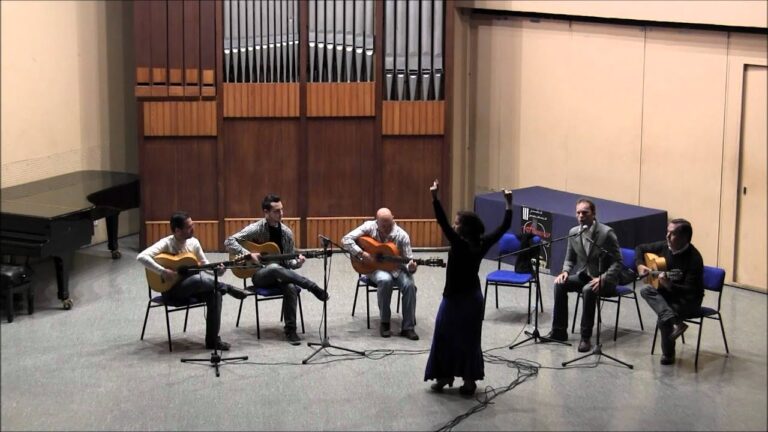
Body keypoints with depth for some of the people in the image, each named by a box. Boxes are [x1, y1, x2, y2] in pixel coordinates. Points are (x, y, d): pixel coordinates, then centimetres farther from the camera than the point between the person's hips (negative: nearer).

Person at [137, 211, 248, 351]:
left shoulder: (193, 242, 3)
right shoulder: (166, 243, -15)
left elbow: (204, 264, 11)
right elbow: (142, 257, -28)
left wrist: (217, 270, -10)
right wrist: (163, 271, -34)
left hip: (192, 286, 6)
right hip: (170, 288, -6)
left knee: (214, 292, -23)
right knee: (199, 278, -37)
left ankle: (212, 339, -17)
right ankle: (228, 288, -10)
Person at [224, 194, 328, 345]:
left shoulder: (286, 232, 5)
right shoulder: (256, 229, -8)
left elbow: (289, 261, 10)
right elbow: (229, 242, -13)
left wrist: (297, 262, -13)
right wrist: (249, 254, -24)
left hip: (281, 275, 3)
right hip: (260, 275, -3)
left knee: (291, 287, -33)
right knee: (274, 268, -40)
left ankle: (290, 330, -22)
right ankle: (313, 288, -33)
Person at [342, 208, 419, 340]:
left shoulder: (402, 235, -11)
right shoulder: (369, 227, -12)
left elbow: (408, 260, -10)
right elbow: (346, 239, -17)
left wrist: (411, 267, -33)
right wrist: (361, 254, -26)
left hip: (395, 268, 1)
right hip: (374, 267, -1)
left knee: (409, 285, -29)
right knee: (385, 280, -36)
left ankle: (408, 327, -16)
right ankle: (384, 323, -18)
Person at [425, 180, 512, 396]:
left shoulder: (459, 245, -21)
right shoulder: (482, 244, -5)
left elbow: (443, 224, -30)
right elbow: (504, 228, 4)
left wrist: (435, 198, -35)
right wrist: (509, 204, 9)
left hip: (454, 299, -6)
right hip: (473, 298, 6)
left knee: (445, 337, 8)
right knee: (469, 338, 12)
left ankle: (445, 376, 14)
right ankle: (469, 379, 16)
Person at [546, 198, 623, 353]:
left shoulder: (606, 232, -18)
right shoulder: (573, 232, -1)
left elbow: (617, 262, -16)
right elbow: (570, 259, 13)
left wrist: (602, 279, -29)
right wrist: (565, 271, -9)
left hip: (605, 280, -6)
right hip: (583, 275, 6)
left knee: (588, 290, -36)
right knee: (560, 284, -19)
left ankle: (586, 337, -26)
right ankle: (559, 331, -10)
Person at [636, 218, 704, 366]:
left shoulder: (693, 258, -24)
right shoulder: (664, 246, -5)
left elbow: (690, 291, -28)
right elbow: (640, 248, 12)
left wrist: (669, 285, -43)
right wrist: (640, 265, -6)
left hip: (689, 300, -7)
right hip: (667, 292, 7)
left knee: (663, 319, -29)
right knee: (646, 290, -23)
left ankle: (668, 354, -4)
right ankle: (675, 322, -35)